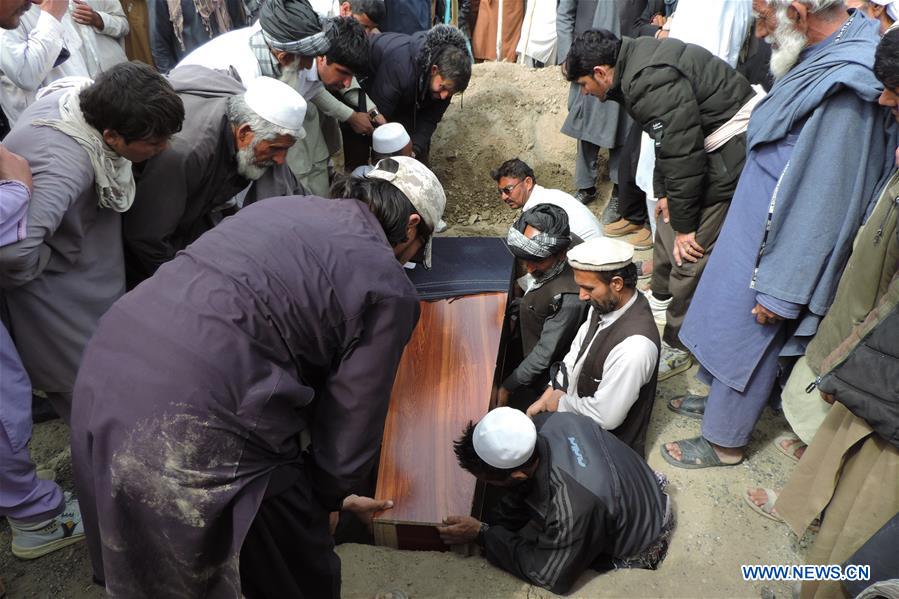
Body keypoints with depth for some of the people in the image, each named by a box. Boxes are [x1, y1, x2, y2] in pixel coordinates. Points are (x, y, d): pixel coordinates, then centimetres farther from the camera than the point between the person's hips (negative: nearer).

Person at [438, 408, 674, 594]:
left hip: (644, 533, -6)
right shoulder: (545, 424, -24)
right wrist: (491, 524, -7)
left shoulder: (572, 510, -44)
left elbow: (549, 576, -24)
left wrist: (482, 534, -23)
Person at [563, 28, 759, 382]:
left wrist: (685, 225, -16)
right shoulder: (636, 65, 5)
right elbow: (669, 141, 12)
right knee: (668, 229, 24)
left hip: (729, 152, -11)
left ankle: (676, 349, 11)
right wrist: (664, 192, 11)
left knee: (690, 253, -5)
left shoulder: (651, 84, -27)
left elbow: (682, 154, -25)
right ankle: (662, 299, 48)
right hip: (706, 144, 11)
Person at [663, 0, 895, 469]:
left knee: (744, 340, 8)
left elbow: (822, 205, -26)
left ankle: (724, 442, 29)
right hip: (755, 231, 8)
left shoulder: (842, 92, -29)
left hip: (774, 249, -8)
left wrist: (781, 290, -18)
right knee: (725, 321, 23)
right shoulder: (823, 60, 1)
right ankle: (718, 398, 46)